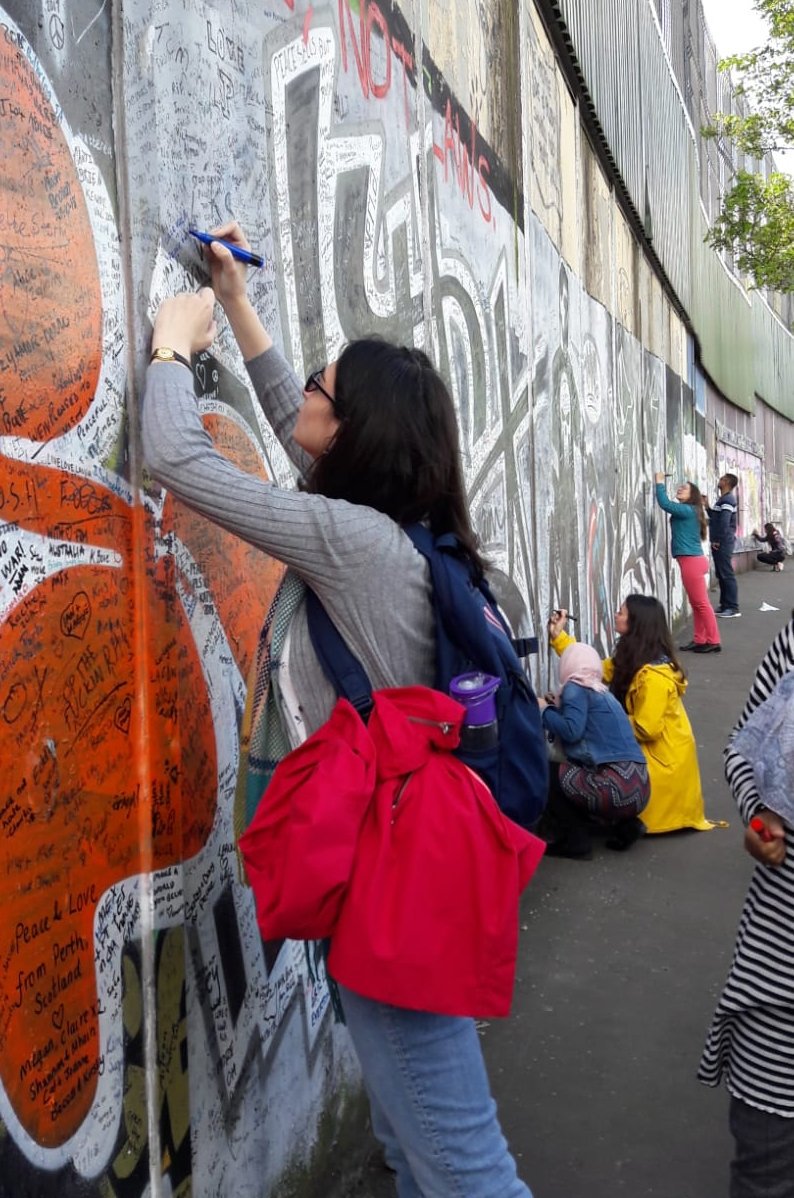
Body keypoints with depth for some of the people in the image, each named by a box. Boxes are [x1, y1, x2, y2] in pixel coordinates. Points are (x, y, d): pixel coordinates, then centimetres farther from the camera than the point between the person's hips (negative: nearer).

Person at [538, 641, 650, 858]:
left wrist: (544, 710, 1)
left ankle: (576, 840, 4)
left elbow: (571, 731, -15)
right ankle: (625, 824, 16)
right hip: (638, 785, 9)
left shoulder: (576, 688, -2)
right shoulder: (602, 692, 22)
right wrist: (558, 707, 24)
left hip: (617, 786, -8)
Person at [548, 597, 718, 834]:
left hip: (665, 758, -9)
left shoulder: (654, 676, -29)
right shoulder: (631, 660, 1)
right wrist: (558, 636, 2)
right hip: (648, 750, 9)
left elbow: (645, 729, -28)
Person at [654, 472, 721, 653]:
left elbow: (665, 504, -16)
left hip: (691, 561, -10)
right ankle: (699, 640, 18)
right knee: (696, 604, 13)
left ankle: (713, 642, -2)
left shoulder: (688, 510, -12)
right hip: (692, 560, 10)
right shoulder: (687, 512, 16)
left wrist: (660, 483, -7)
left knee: (701, 603, -6)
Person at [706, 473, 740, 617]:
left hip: (723, 543, -10)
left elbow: (724, 522, -22)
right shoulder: (723, 499, 17)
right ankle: (725, 605, 18)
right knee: (721, 575, 12)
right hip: (719, 542, 10)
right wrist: (707, 507, 13)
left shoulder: (727, 500, -14)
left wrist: (718, 540, -16)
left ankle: (733, 608, -8)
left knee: (727, 574, -9)